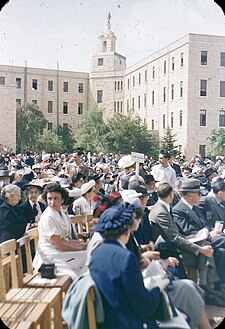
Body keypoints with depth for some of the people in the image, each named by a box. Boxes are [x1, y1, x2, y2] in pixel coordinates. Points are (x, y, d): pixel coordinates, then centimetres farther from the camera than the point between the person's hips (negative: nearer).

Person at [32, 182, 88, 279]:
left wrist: (82, 244, 0)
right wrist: (79, 249, -11)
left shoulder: (61, 212, 9)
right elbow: (58, 243, -19)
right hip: (50, 256, -8)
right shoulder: (47, 217, -19)